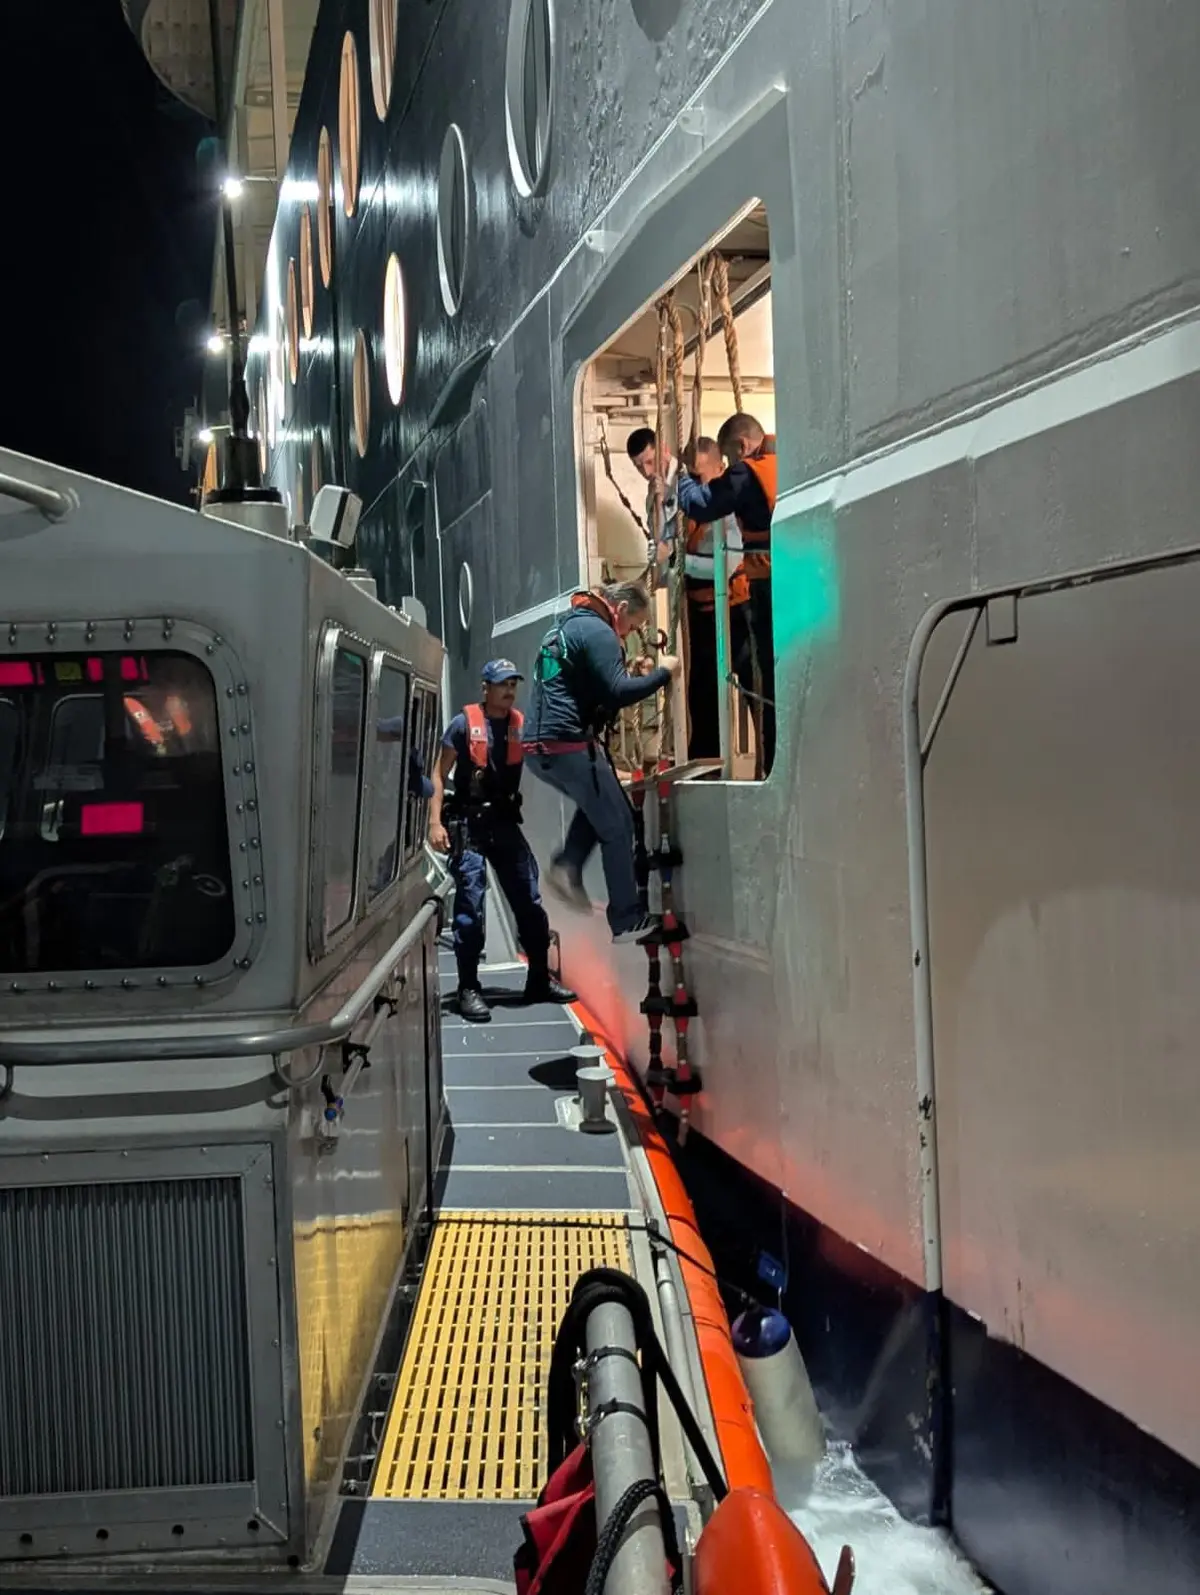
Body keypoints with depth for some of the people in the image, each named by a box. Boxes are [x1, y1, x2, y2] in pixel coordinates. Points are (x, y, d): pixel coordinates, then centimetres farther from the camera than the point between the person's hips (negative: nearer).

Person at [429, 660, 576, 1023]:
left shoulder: (522, 724, 7)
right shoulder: (464, 723, -5)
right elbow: (440, 774, -4)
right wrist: (435, 822, -12)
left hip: (506, 823, 5)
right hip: (469, 824, -5)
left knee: (529, 902, 8)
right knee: (470, 907, -6)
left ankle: (540, 980, 20)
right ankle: (469, 990, 1)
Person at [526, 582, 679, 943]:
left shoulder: (565, 626, 22)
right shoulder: (597, 631, -9)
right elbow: (617, 693, -19)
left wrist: (630, 674, 18)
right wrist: (662, 674, -6)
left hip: (540, 746, 9)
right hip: (569, 746, -9)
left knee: (597, 807, 28)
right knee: (617, 825, 2)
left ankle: (566, 866, 8)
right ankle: (628, 920, 5)